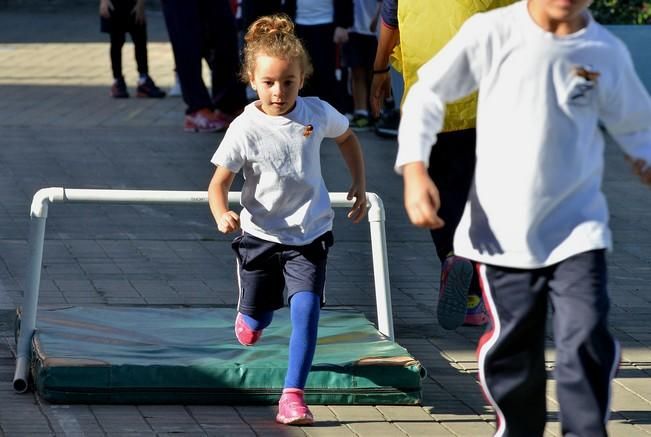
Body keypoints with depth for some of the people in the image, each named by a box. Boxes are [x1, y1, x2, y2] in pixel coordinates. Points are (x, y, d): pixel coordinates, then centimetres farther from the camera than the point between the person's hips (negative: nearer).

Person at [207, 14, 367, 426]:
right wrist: (222, 214, -34)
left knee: (306, 308, -20)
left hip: (309, 236, 0)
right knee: (254, 324, 14)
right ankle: (250, 318, 53)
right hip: (260, 235, 0)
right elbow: (219, 182, -13)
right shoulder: (245, 129, -16)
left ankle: (293, 395, -16)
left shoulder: (317, 113, -8)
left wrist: (360, 184, 10)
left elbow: (347, 137, 15)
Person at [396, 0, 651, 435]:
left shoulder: (607, 53, -4)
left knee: (587, 342, -11)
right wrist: (414, 168, -8)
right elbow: (428, 92, 2)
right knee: (513, 347, 8)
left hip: (577, 228, 0)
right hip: (503, 230, 0)